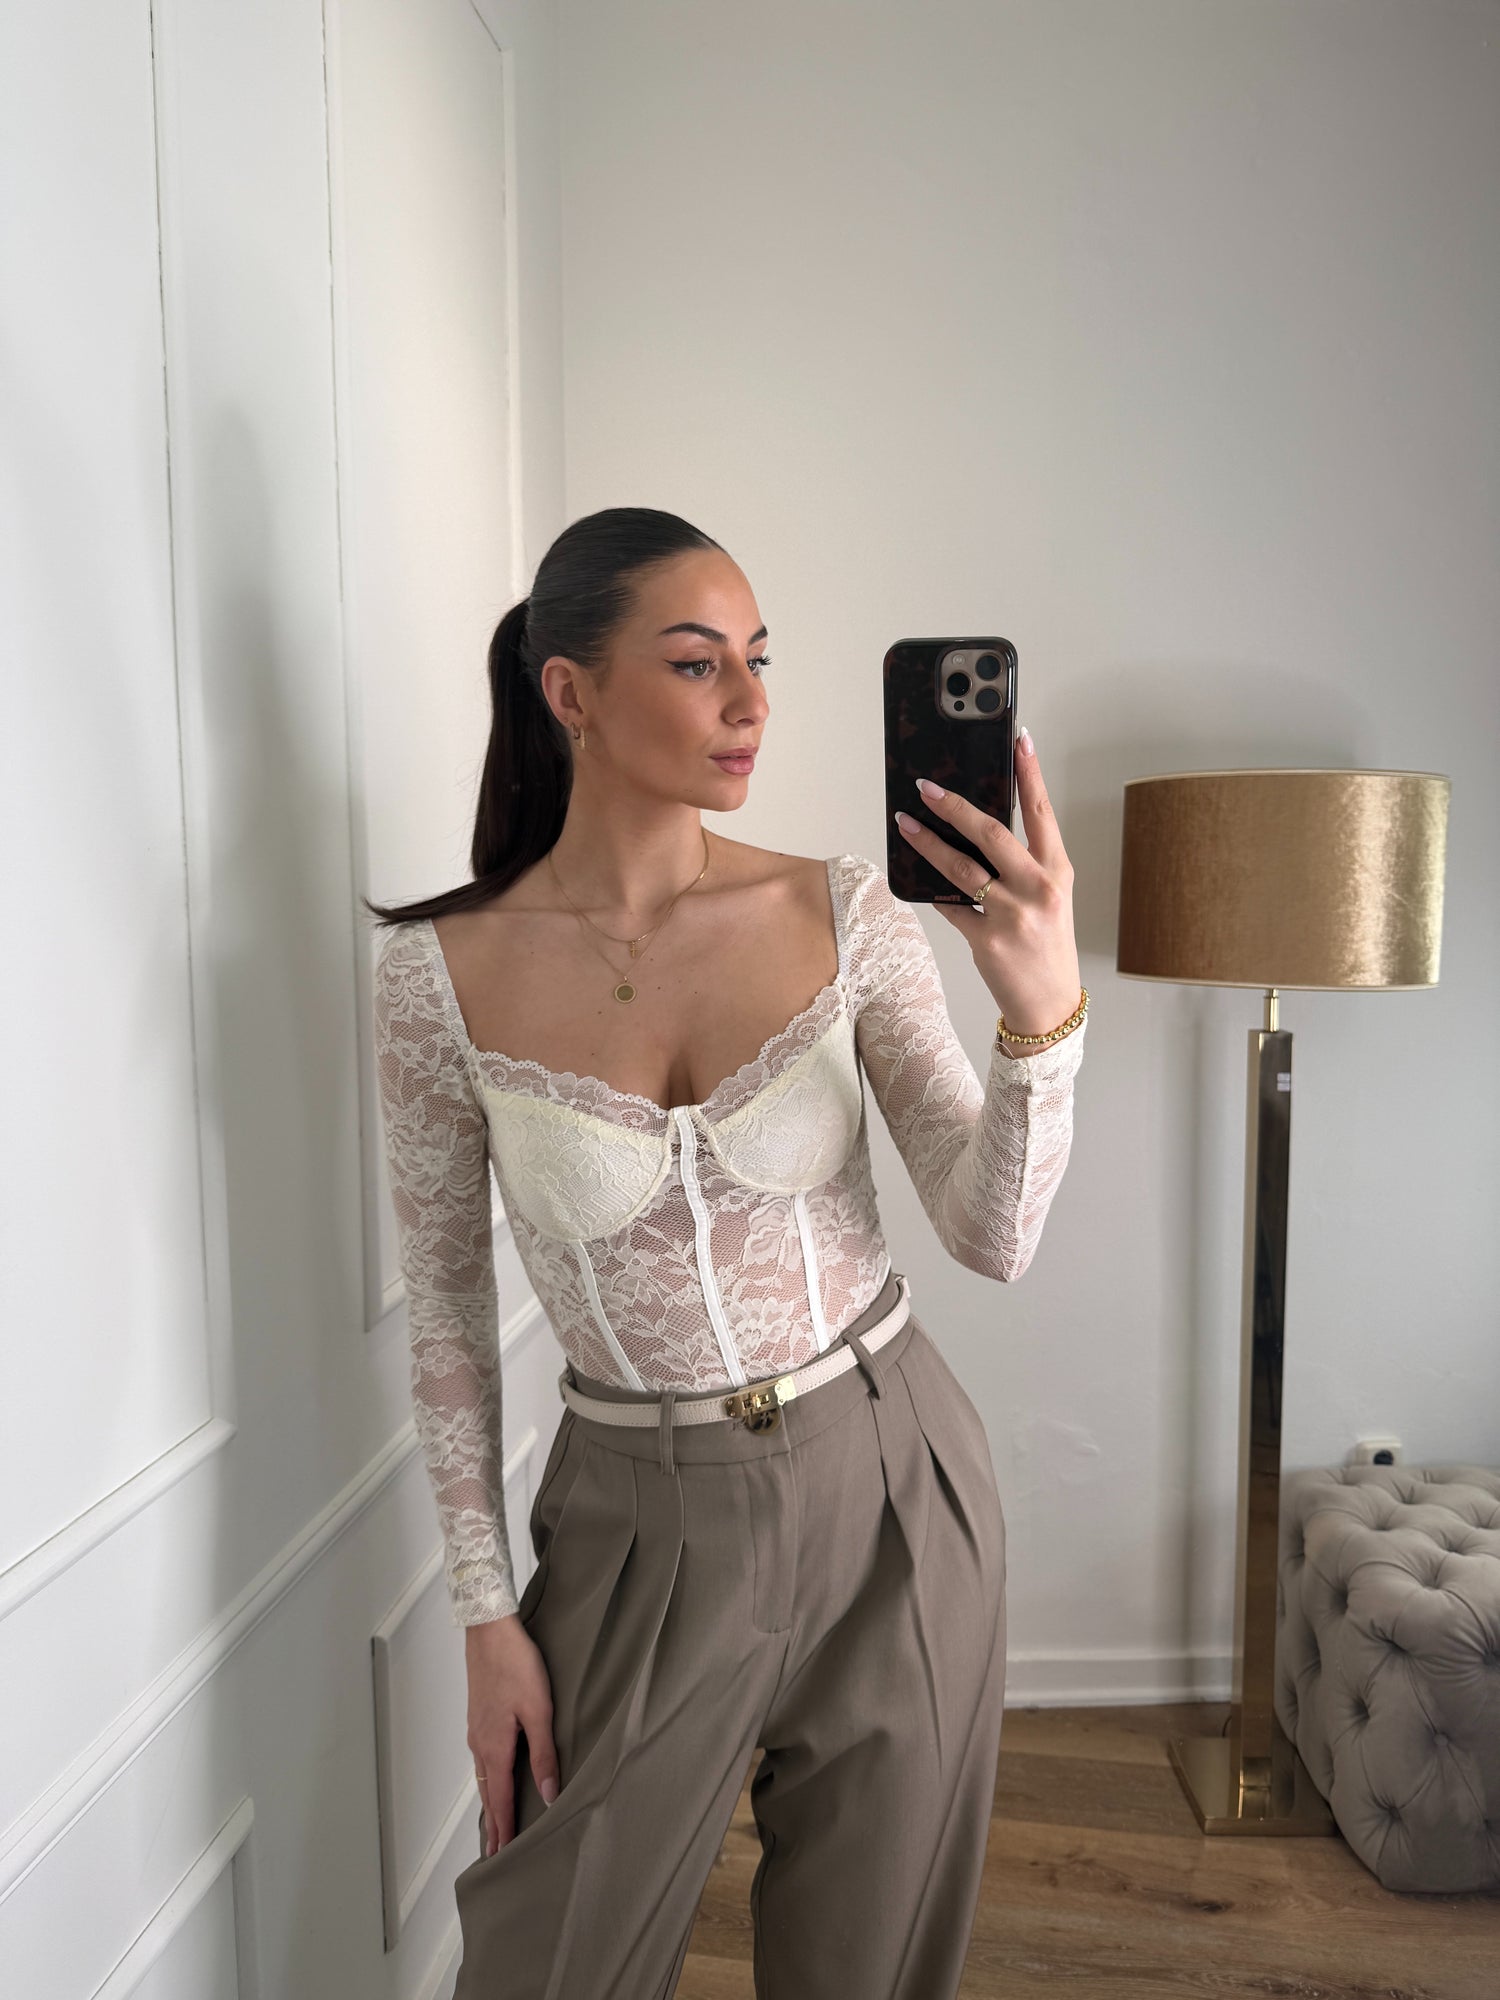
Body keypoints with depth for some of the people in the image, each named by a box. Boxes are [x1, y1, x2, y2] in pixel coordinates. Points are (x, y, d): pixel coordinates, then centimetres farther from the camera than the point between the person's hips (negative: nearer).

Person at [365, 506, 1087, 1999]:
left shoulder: (844, 912, -10)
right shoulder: (441, 971, -11)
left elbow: (994, 1238, -12)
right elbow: (446, 1307, -2)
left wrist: (1042, 1004, -29)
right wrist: (485, 1612, 0)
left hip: (888, 1484, 2)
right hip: (644, 1518, -1)